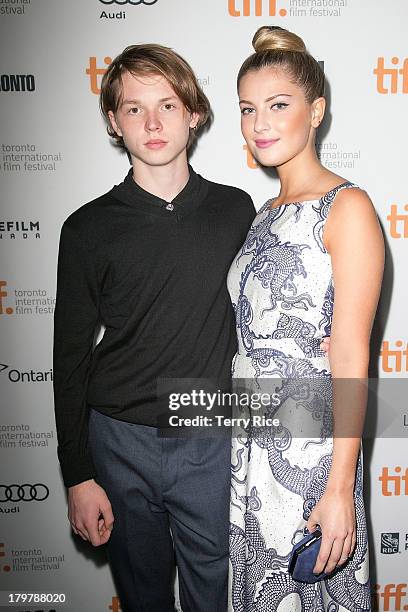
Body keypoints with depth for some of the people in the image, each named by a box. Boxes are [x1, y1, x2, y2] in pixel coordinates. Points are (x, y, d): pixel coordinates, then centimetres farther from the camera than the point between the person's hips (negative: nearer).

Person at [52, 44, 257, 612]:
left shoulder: (235, 210, 0)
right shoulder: (89, 229, -4)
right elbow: (71, 358, -1)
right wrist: (78, 477, -1)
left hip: (211, 441, 1)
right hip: (121, 442, 0)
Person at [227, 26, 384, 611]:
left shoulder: (347, 207, -12)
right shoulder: (265, 215, 10)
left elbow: (351, 358, -16)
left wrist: (340, 487, -16)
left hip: (309, 443, -6)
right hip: (248, 440, 7)